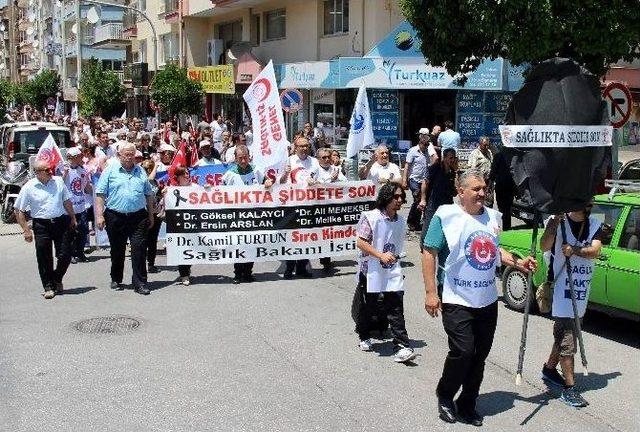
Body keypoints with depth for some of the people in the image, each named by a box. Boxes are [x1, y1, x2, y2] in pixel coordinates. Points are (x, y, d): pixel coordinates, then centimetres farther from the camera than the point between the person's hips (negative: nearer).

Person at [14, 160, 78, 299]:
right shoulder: (29, 187, -4)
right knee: (44, 258, 0)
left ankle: (57, 279, 27)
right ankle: (48, 286, 13)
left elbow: (67, 201, 16)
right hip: (41, 225, -2)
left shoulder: (58, 181, 5)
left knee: (65, 256, 2)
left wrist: (73, 218, 14)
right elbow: (19, 211, -1)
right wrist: (26, 230, -5)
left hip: (62, 222, 3)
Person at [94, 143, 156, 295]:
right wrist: (99, 215, -8)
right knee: (117, 251, 10)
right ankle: (116, 280, 27)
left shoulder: (140, 171, 12)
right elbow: (100, 194, -1)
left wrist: (151, 216, 13)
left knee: (139, 249, -5)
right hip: (116, 218, -1)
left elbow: (149, 195, 16)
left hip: (138, 217, 1)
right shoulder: (110, 171, 2)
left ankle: (140, 283, -1)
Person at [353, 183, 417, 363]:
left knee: (396, 310, -5)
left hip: (393, 272, 4)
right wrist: (381, 255, -24)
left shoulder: (401, 221, 6)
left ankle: (402, 347, -8)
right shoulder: (371, 217, -13)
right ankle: (364, 337, 35)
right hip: (371, 271, -3)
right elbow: (360, 242, -17)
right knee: (367, 307, 12)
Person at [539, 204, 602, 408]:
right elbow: (545, 247, -25)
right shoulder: (557, 221, -10)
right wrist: (554, 225, -39)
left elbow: (595, 251, -13)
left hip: (581, 292, 6)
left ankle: (549, 368, 39)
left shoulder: (595, 225, 3)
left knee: (563, 334, 19)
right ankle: (569, 388, 1)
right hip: (560, 289, -6)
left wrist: (574, 250, -31)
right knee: (567, 340, -5)